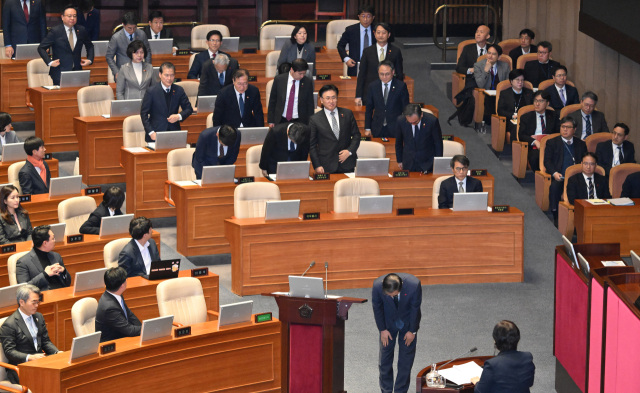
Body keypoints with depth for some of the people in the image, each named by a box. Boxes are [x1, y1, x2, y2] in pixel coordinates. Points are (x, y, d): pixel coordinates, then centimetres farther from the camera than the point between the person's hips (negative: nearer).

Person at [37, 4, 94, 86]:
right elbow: (41, 48, -2)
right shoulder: (55, 31, -3)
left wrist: (90, 59, 9)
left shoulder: (81, 30, 9)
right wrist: (49, 62, -13)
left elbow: (89, 46, 24)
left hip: (77, 72, 3)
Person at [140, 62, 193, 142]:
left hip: (174, 133, 2)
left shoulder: (179, 90, 7)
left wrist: (179, 116, -7)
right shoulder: (151, 91, -2)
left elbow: (189, 109, 14)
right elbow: (144, 114, 0)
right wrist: (151, 132, -9)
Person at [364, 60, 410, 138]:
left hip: (395, 129, -2)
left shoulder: (401, 86, -3)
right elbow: (369, 109, 7)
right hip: (378, 129, 2)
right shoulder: (372, 86, 3)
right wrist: (367, 128, 5)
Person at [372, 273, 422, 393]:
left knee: (406, 357, 1)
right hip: (388, 322, 1)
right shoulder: (377, 285, -32)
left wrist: (412, 331, -9)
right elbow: (377, 308, -12)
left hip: (408, 321, -1)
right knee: (385, 354, 4)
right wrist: (382, 329, -7)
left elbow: (415, 308, -17)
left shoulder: (414, 285, -34)